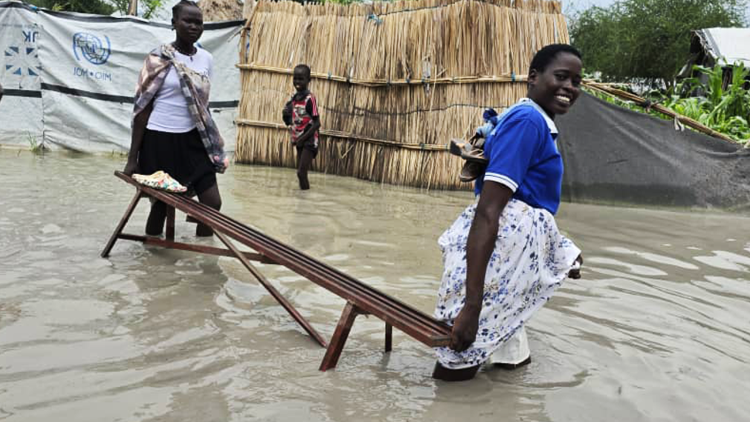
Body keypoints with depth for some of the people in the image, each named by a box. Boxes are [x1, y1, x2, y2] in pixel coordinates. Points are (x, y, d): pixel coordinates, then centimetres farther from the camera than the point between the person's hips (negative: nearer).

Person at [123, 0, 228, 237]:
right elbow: (142, 108, -7)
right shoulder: (158, 59, -8)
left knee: (212, 203, -1)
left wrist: (212, 145, 18)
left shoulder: (206, 59, 6)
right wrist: (132, 157, -8)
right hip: (160, 139, -5)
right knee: (161, 203, 5)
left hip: (193, 139, 5)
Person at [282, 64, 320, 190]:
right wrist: (286, 115, -4)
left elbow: (317, 123, -17)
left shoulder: (309, 98, -16)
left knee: (301, 172, -12)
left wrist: (302, 138, -19)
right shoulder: (294, 98, 7)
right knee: (301, 172, 12)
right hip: (299, 141, 8)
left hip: (309, 141, -8)